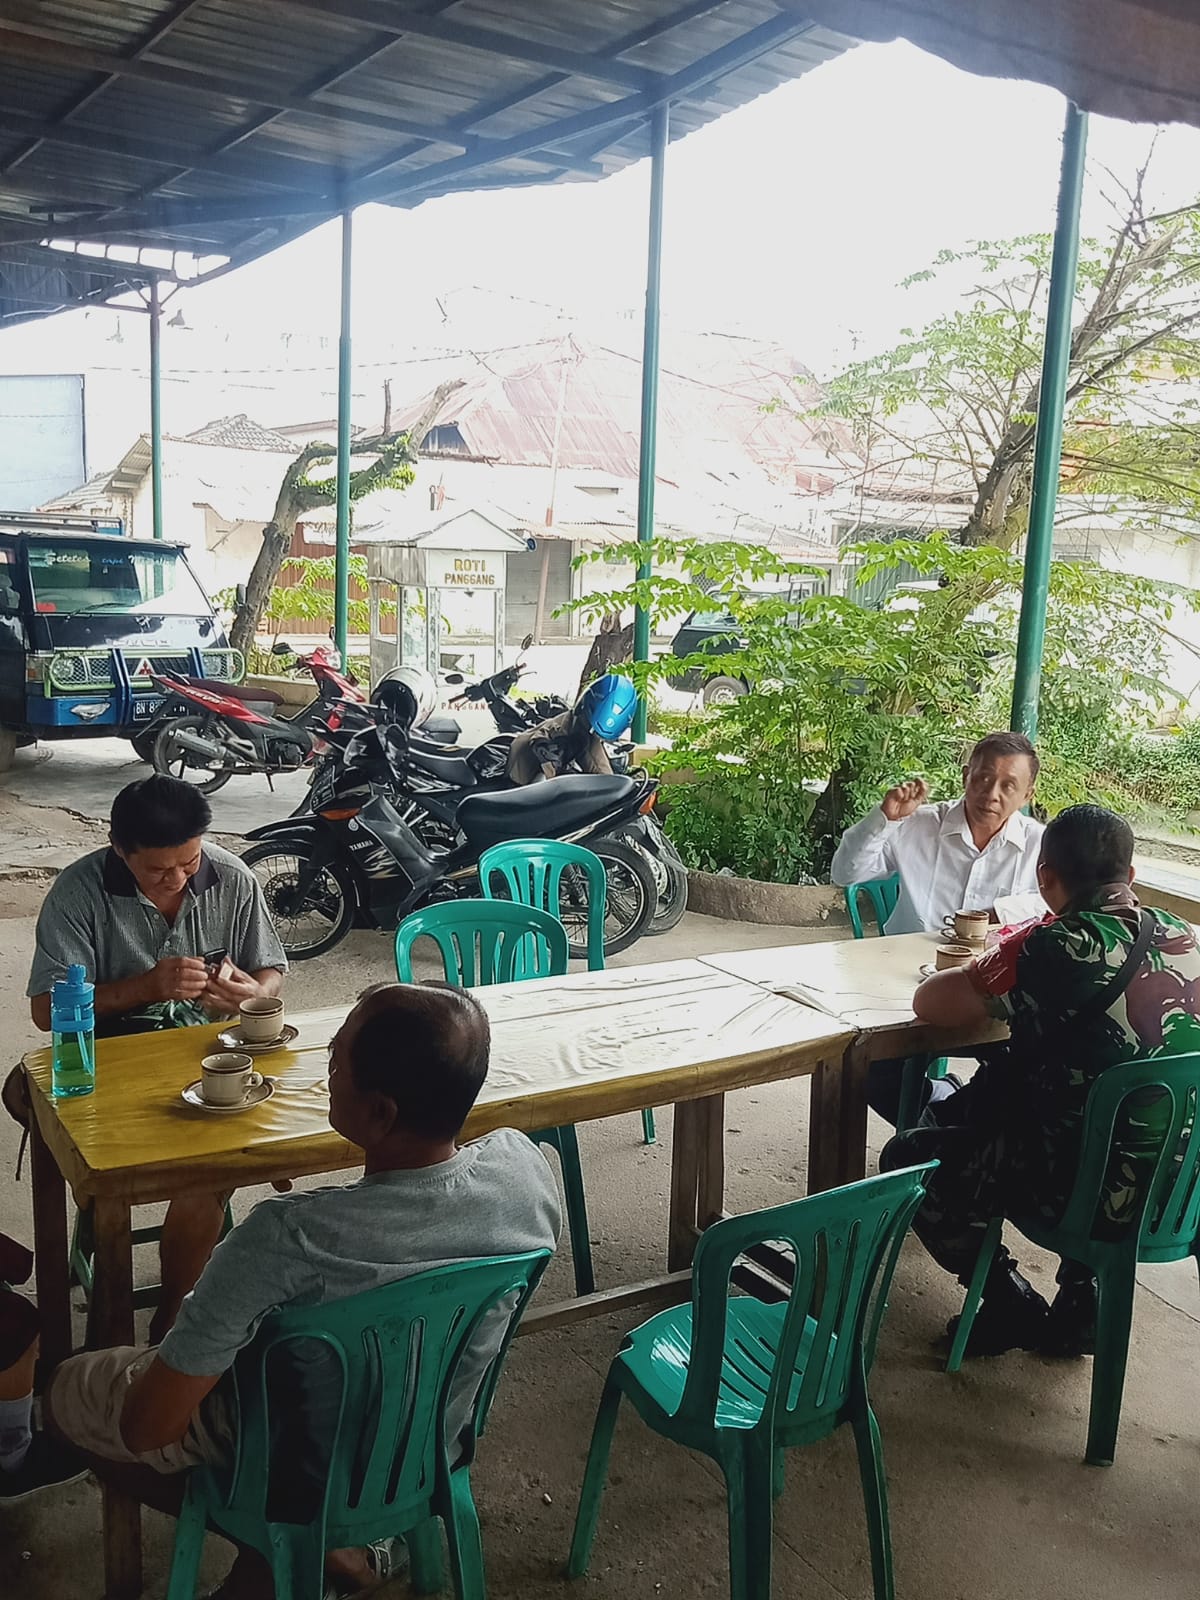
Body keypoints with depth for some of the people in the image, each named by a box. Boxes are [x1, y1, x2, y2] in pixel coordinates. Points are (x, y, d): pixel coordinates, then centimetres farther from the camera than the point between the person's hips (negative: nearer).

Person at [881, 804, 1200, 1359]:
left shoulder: (1059, 947, -23)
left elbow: (929, 1002, -15)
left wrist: (994, 993, 4)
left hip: (1082, 1183, -7)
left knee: (907, 1159, 12)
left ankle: (1015, 1312, 21)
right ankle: (1080, 1298, 31)